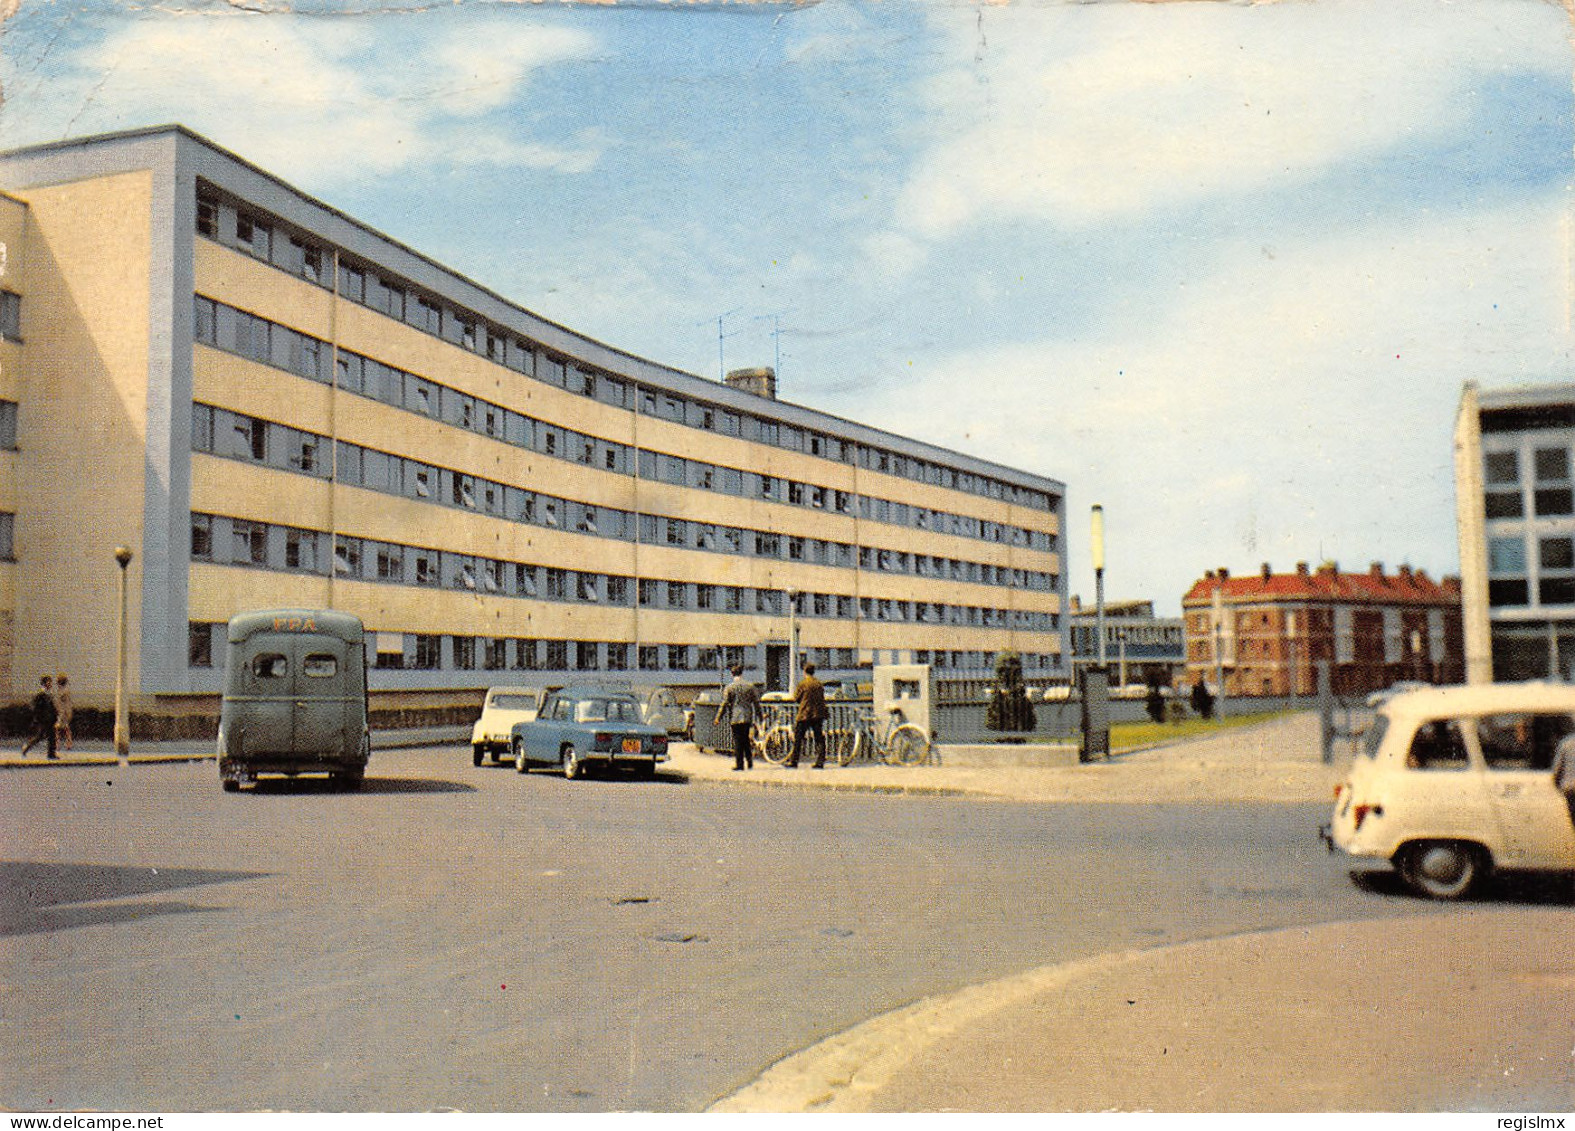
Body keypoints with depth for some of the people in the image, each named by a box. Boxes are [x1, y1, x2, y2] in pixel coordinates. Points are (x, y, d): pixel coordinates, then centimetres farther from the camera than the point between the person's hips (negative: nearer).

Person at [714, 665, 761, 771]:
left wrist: (718, 718, -2)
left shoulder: (729, 687, -6)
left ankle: (739, 764, 0)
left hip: (735, 718, -3)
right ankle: (750, 762, 16)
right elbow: (756, 702, 8)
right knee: (746, 740, 16)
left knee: (737, 741, 1)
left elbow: (724, 704, -7)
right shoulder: (750, 686, 3)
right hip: (748, 717, 3)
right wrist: (759, 715, 18)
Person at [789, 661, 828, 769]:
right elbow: (822, 698, 11)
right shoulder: (819, 684, 6)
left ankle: (793, 761, 5)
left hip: (804, 715, -4)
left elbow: (796, 698, -1)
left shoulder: (803, 683, -8)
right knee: (819, 739, 6)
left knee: (798, 739, 4)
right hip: (818, 715, 4)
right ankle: (820, 762, 2)